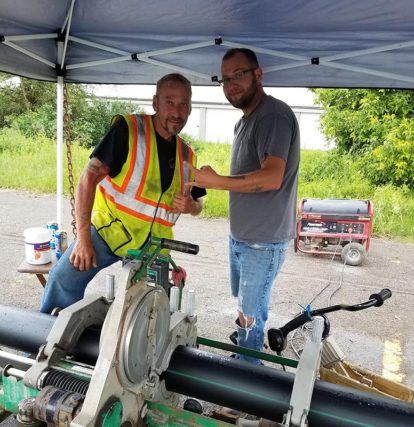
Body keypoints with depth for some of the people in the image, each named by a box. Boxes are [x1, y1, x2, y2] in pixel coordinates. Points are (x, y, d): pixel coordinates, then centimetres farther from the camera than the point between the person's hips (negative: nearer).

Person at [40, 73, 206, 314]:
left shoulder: (187, 155, 4)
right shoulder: (129, 129, -12)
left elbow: (198, 204, 16)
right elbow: (89, 178, -17)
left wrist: (190, 205, -9)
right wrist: (83, 237, -22)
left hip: (153, 244, 4)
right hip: (108, 230, -4)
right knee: (64, 281, -13)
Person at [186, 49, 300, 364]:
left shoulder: (274, 115, -18)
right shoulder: (245, 121, 14)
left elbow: (272, 177, -29)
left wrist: (216, 182, -25)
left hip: (263, 241, -9)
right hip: (240, 236, 9)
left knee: (251, 314, 5)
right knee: (244, 308, 23)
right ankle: (241, 360, 43)